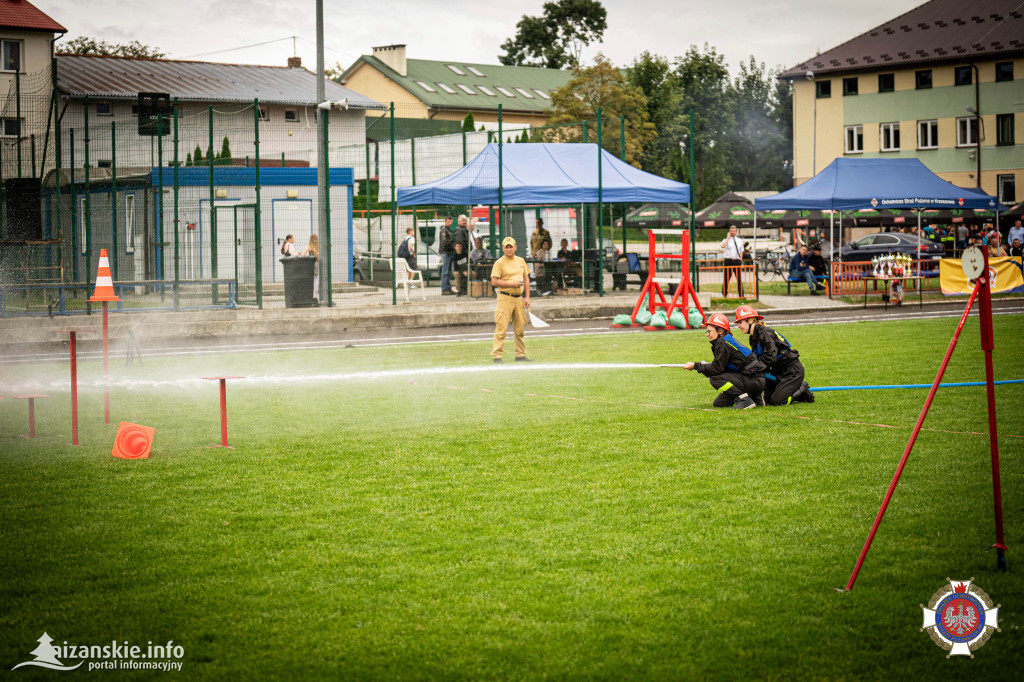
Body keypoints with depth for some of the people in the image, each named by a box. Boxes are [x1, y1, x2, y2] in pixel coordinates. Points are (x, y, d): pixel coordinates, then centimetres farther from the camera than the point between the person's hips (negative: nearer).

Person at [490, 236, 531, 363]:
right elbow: (494, 282, -10)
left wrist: (527, 297, 9)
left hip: (519, 298, 6)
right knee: (501, 328, -10)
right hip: (505, 298, -6)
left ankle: (520, 355, 18)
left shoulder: (520, 261, 14)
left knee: (520, 328, 9)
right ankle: (496, 356, -9)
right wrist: (511, 283, -18)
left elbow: (526, 278, 18)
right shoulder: (499, 263, -4)